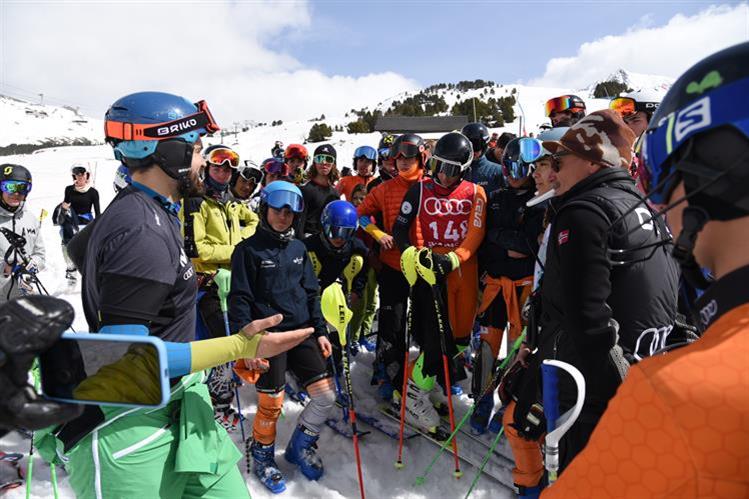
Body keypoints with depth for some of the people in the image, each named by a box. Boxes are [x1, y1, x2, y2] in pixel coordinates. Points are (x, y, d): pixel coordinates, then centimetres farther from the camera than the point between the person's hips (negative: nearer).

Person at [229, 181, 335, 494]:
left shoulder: (298, 248, 10)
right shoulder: (248, 250, -5)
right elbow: (240, 300, -8)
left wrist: (320, 331, 9)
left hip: (302, 332, 5)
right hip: (268, 336, -5)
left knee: (326, 396, 2)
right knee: (271, 406, 2)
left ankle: (300, 446, 29)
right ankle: (262, 457, 33)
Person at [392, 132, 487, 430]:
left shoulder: (475, 193, 6)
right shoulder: (421, 190, 3)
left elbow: (475, 235, -3)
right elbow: (400, 229, 1)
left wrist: (452, 259, -19)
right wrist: (416, 255, -16)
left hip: (462, 271, 3)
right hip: (429, 271, -3)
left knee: (460, 332, 10)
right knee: (436, 336, -9)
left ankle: (445, 375, 40)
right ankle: (414, 394, 9)